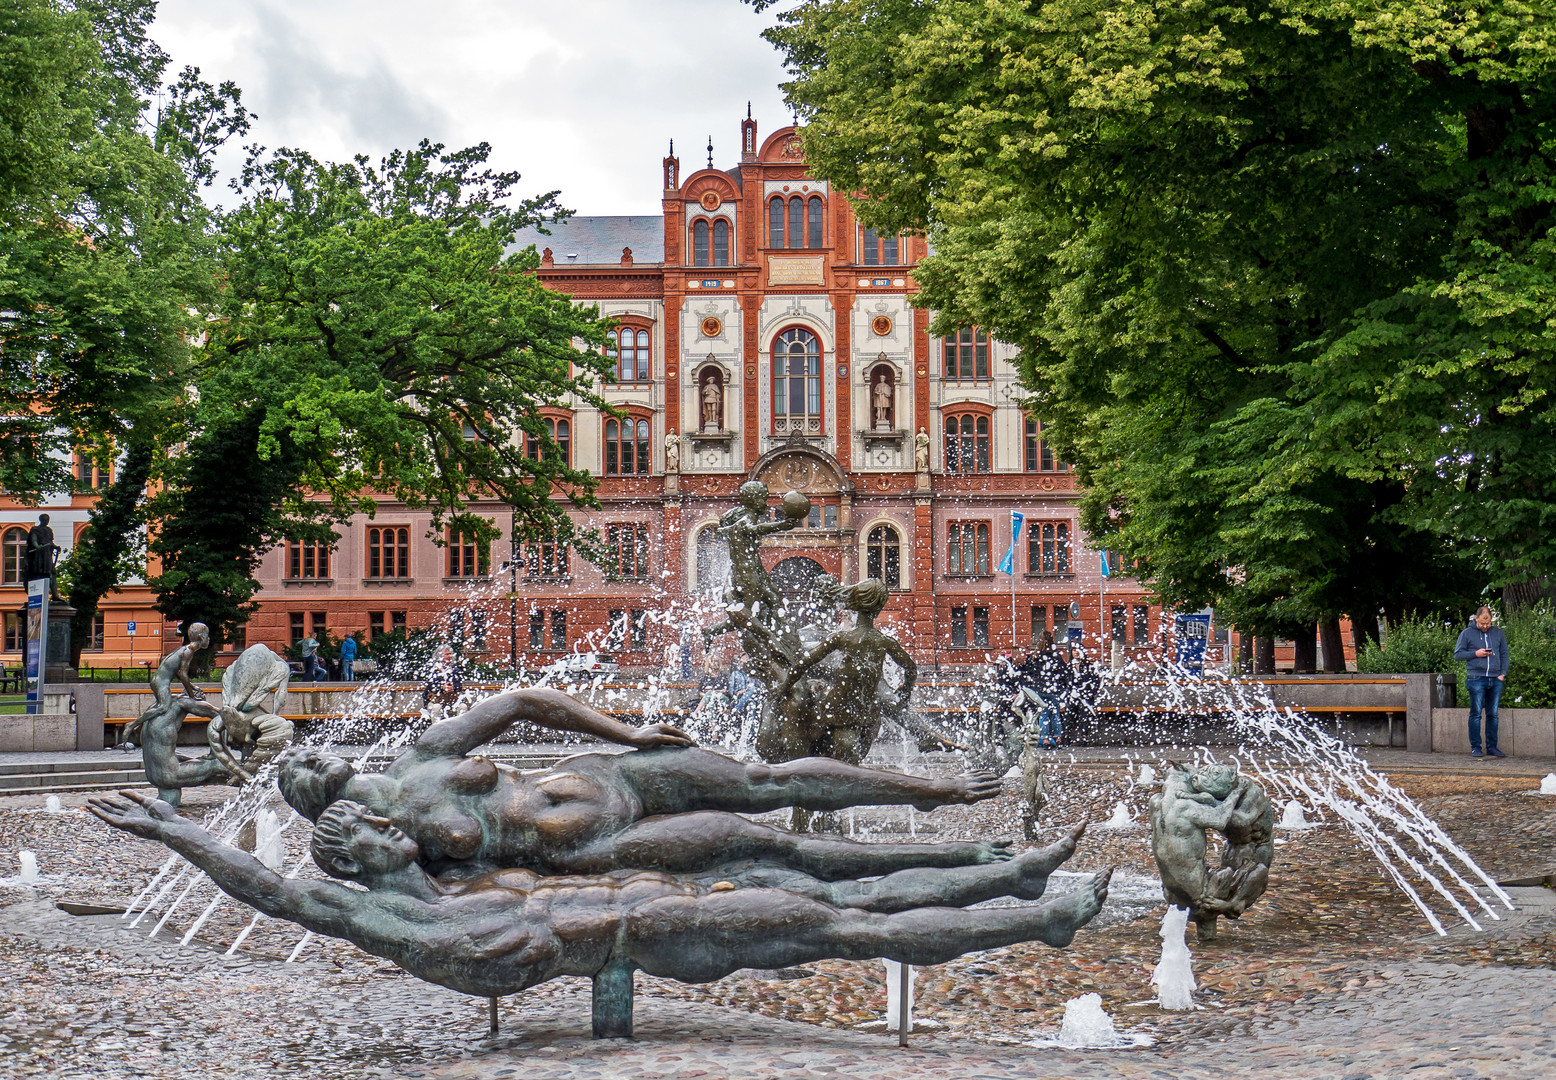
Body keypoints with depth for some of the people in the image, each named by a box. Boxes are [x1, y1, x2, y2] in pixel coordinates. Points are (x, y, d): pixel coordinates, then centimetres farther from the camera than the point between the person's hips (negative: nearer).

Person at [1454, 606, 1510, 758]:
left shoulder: (1498, 633, 14)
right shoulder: (1466, 633, 5)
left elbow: (1504, 654, 17)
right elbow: (1457, 654, 5)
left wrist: (1503, 673, 5)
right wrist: (1475, 654, -8)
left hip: (1495, 680, 3)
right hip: (1476, 679, -3)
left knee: (1493, 714, 5)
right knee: (1476, 714, -6)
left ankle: (1492, 747, 11)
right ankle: (1475, 747, -2)